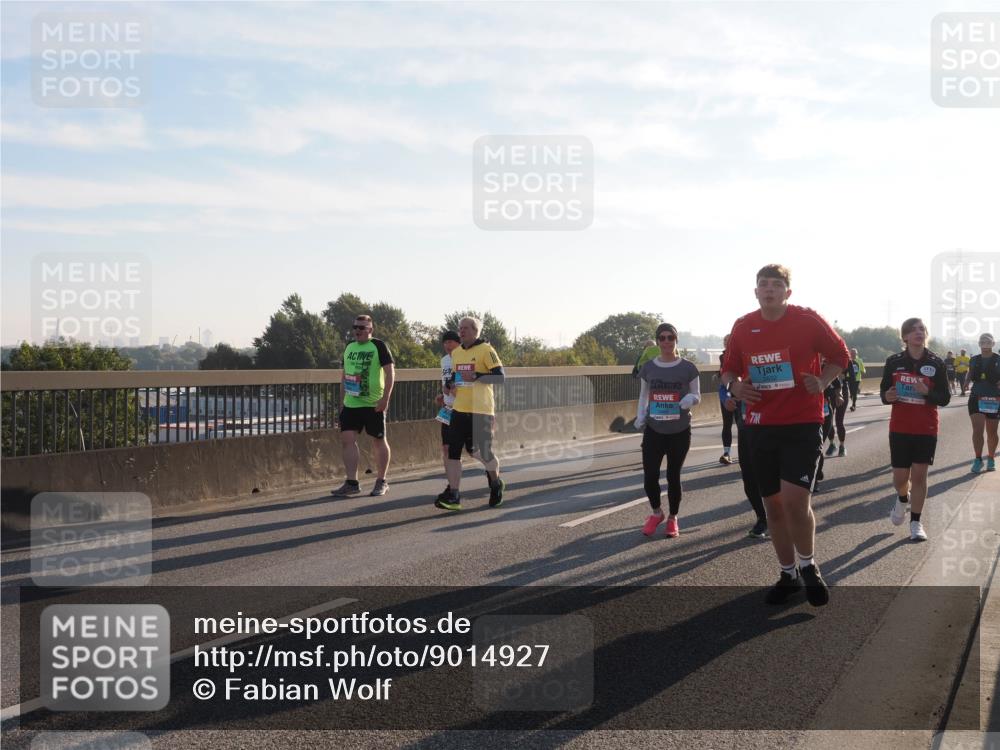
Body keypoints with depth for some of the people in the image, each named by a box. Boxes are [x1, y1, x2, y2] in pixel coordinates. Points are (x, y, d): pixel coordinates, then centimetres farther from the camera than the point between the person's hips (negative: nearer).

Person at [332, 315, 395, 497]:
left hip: (373, 404, -5)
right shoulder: (349, 347, 11)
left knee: (378, 441, 5)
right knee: (347, 439, -3)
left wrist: (385, 398, -17)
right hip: (351, 403, 6)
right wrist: (343, 396, 14)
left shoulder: (378, 346, -7)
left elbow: (390, 372, -10)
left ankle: (381, 482, 17)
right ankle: (352, 483, 2)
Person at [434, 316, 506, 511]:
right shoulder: (456, 353, 14)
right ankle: (453, 496, -2)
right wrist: (451, 386, 6)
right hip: (459, 409, 6)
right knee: (453, 451, -4)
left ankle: (495, 483, 31)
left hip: (481, 410, -6)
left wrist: (476, 376, -22)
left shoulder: (486, 350, -6)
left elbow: (500, 377, -12)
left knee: (484, 452, 3)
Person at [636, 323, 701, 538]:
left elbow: (697, 395, 4)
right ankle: (656, 513, 22)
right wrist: (640, 417, -3)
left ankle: (673, 518, 26)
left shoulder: (688, 368, -2)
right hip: (653, 430, 1)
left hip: (680, 431, -1)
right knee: (650, 475, -6)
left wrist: (690, 399, -19)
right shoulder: (648, 367, 3)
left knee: (673, 475, 5)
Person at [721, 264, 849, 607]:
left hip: (803, 424, -4)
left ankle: (808, 566, 11)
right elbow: (729, 369, 16)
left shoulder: (808, 321, -5)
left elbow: (840, 355, 7)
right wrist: (734, 386, -6)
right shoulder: (742, 328, 4)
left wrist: (822, 382, -11)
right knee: (773, 504, 9)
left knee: (794, 500, -15)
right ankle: (788, 574, 26)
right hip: (761, 426, 4)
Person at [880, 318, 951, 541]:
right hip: (899, 428, 1)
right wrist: (888, 396, -16)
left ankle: (916, 522, 11)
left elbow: (945, 398, -2)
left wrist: (927, 392, -21)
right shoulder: (894, 362, -2)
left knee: (919, 474, -2)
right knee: (900, 477, 3)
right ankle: (903, 499, 38)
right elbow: (884, 391, 8)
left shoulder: (936, 363, -3)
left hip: (926, 429, -1)